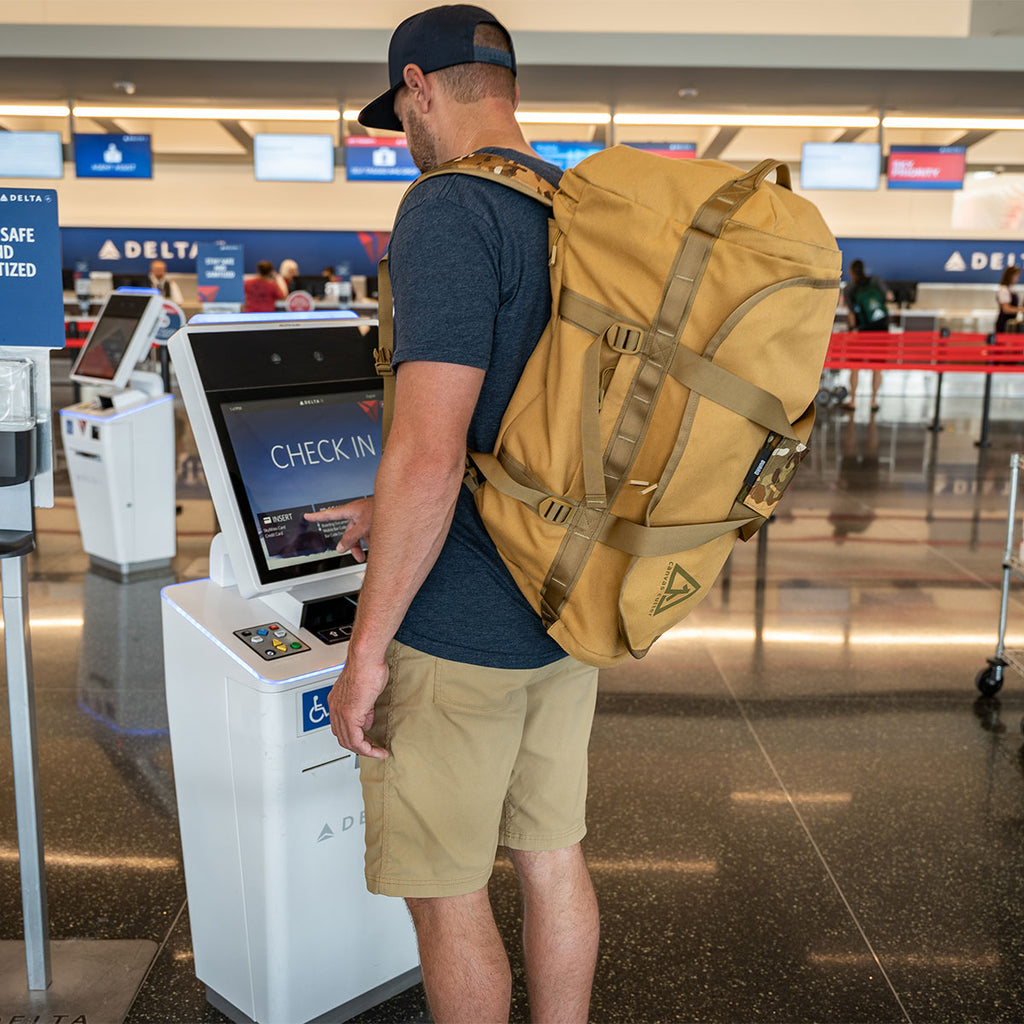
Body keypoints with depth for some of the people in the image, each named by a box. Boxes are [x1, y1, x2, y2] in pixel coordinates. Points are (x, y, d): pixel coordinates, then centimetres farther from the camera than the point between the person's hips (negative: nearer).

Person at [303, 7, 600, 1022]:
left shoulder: (449, 212, -18)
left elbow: (428, 456, -26)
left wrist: (366, 651, -16)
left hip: (459, 631, -8)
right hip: (565, 609, 9)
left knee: (444, 895, 10)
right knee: (551, 857, 21)